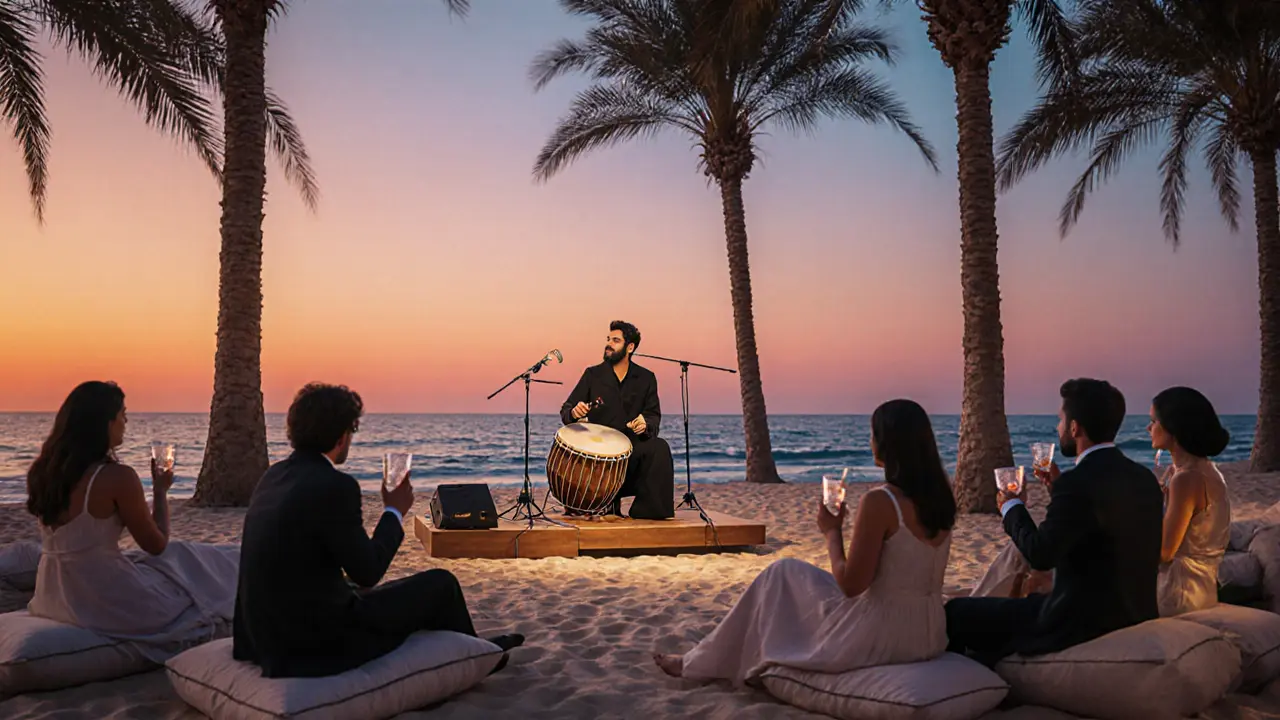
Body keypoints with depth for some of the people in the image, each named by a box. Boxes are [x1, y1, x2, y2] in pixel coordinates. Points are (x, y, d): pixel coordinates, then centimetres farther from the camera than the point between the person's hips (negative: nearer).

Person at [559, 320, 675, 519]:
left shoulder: (646, 378, 9)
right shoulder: (593, 374, 7)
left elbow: (654, 415, 6)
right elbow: (566, 410, 4)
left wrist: (645, 424, -19)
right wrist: (574, 413, -21)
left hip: (632, 446, 1)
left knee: (659, 448, -29)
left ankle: (646, 510, -21)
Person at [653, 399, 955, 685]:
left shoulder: (879, 502, -21)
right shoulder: (941, 495, 2)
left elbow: (850, 585, -16)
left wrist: (832, 532, -3)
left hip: (877, 638, -7)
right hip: (929, 636, 7)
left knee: (782, 574, 15)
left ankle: (702, 664, 27)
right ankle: (754, 662, 41)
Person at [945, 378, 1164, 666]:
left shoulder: (1078, 483, -22)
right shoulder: (1144, 478, 6)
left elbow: (1039, 554, -21)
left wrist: (1012, 507, -4)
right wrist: (1058, 490, 15)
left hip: (1082, 622, -9)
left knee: (956, 613, 0)